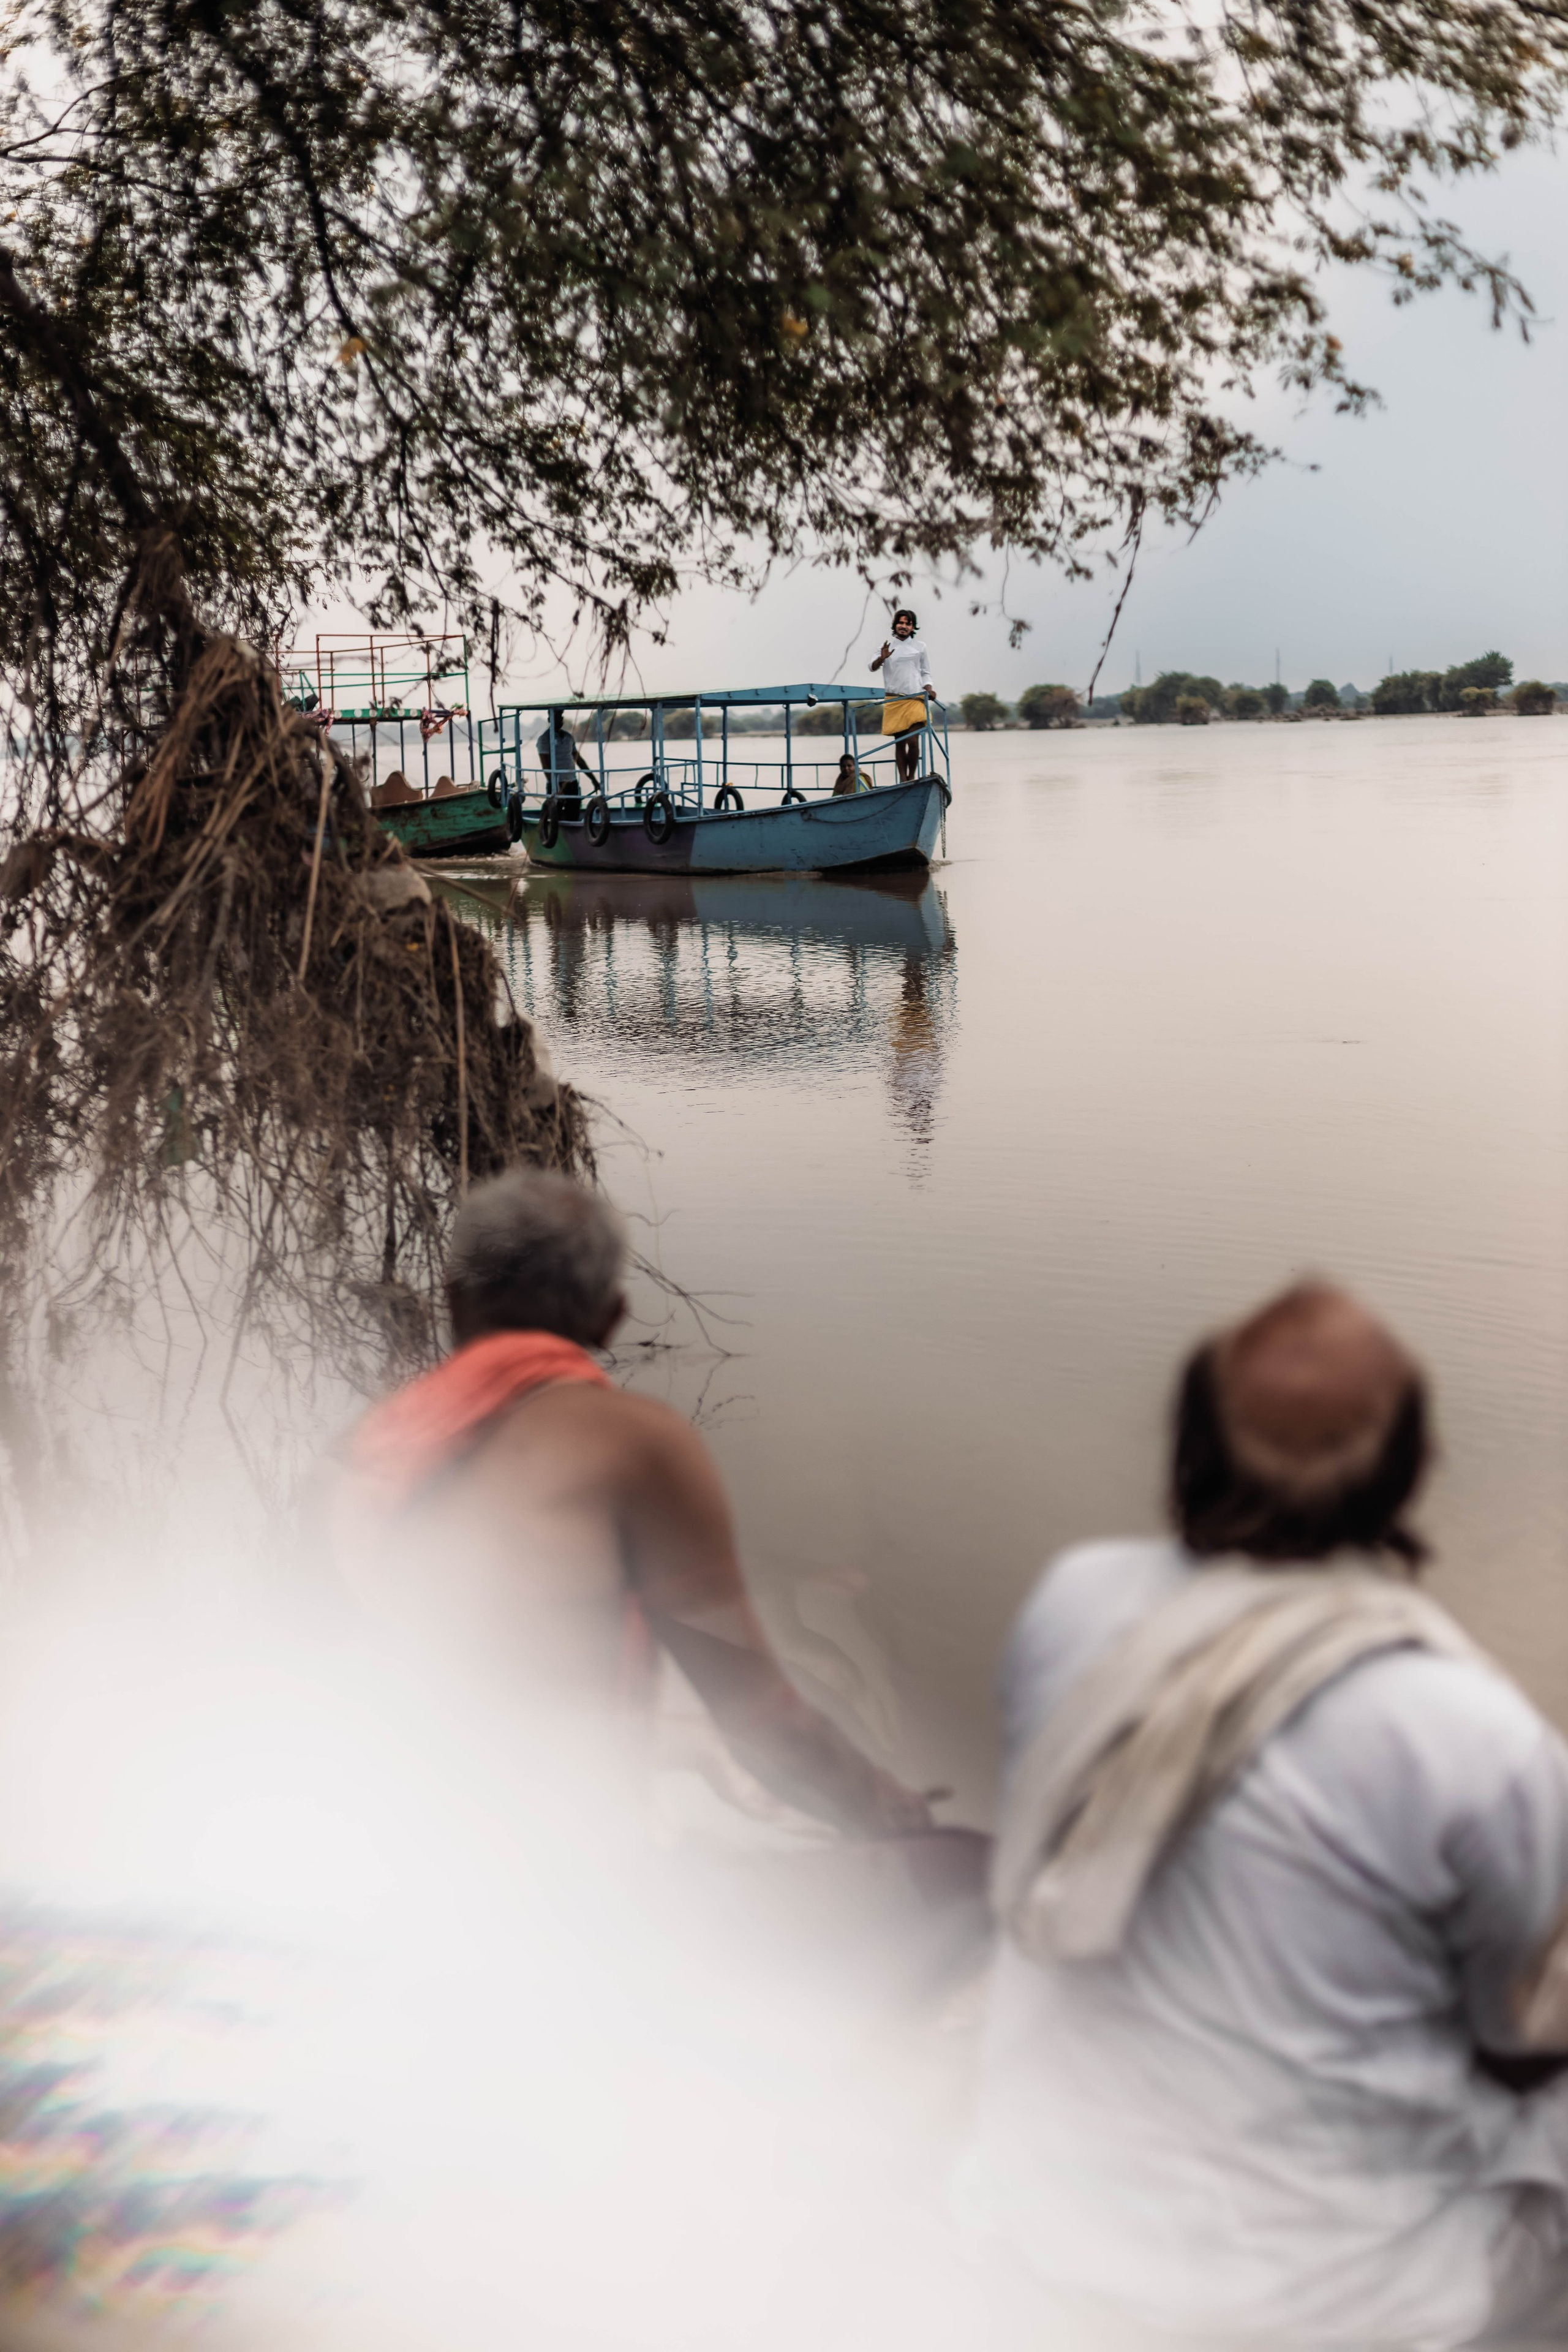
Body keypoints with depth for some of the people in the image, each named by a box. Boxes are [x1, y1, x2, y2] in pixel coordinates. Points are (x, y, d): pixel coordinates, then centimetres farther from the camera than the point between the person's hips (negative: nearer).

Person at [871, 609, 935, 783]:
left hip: (915, 700, -1)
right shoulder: (888, 646, 10)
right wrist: (881, 659, -21)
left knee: (913, 741, -13)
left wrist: (929, 690, -3)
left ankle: (912, 778, -3)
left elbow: (926, 674, 16)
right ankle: (902, 779, 3)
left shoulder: (920, 647, 11)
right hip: (894, 701, 1)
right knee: (899, 742, 1)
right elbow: (873, 667, 1)